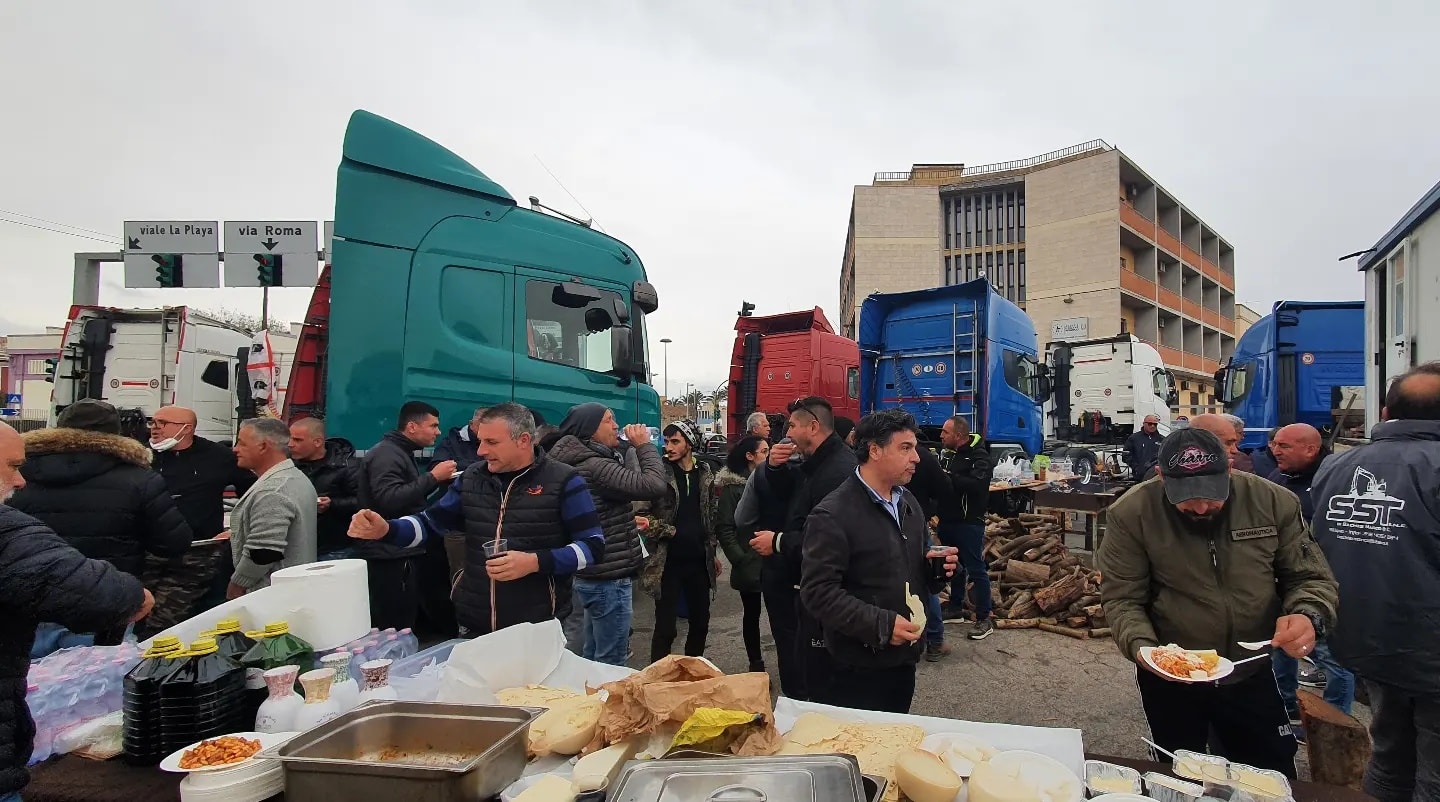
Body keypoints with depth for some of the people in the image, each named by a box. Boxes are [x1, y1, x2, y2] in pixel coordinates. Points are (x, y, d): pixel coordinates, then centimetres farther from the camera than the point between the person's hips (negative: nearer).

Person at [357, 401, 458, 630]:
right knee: (394, 630, -8)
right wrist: (432, 477, -22)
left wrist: (436, 479, 8)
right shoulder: (386, 454, -14)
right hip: (389, 556, -10)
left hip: (398, 553, 10)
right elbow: (390, 500, -27)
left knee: (402, 625, 10)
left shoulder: (400, 453, 19)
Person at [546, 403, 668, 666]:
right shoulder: (594, 466, -20)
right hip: (608, 579, -10)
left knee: (592, 659, 19)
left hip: (595, 576, 10)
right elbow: (654, 485, -28)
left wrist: (631, 521, 10)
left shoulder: (587, 463, 13)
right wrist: (643, 445, -16)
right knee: (611, 665, -2)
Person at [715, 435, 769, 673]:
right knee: (752, 613, 9)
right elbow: (724, 527, -5)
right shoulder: (733, 486, -3)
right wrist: (739, 559, -10)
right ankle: (756, 664, 21)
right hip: (749, 563, -3)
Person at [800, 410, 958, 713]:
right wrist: (880, 624, -26)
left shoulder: (909, 504, 9)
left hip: (903, 659, 8)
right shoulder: (832, 516, -18)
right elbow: (818, 592, -23)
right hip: (855, 669, -8)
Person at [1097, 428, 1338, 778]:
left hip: (1252, 675, 2)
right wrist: (1141, 646, -31)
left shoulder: (1274, 502, -10)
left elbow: (1311, 577, -2)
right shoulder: (1131, 514, -17)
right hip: (1170, 679, -2)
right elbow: (1121, 598, -13)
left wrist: (1308, 616, -23)